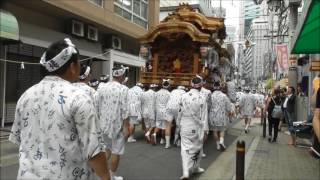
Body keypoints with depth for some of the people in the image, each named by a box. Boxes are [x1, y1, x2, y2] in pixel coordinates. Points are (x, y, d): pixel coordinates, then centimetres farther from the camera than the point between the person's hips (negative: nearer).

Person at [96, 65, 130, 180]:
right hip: (117, 124, -5)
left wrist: (100, 120, 18)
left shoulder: (101, 87, 1)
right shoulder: (123, 89, -15)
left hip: (104, 123, 6)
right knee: (116, 152, 11)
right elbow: (124, 110, -17)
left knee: (108, 149, 24)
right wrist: (126, 127, -11)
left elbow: (98, 107, 7)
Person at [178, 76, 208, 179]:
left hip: (185, 126, 1)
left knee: (185, 148, 4)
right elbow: (204, 116, -9)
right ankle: (195, 168, 35)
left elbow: (180, 113, 3)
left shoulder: (184, 96, -4)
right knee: (197, 147, 18)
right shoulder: (202, 99, -11)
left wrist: (180, 124, 17)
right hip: (196, 127, -1)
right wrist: (205, 130, -1)